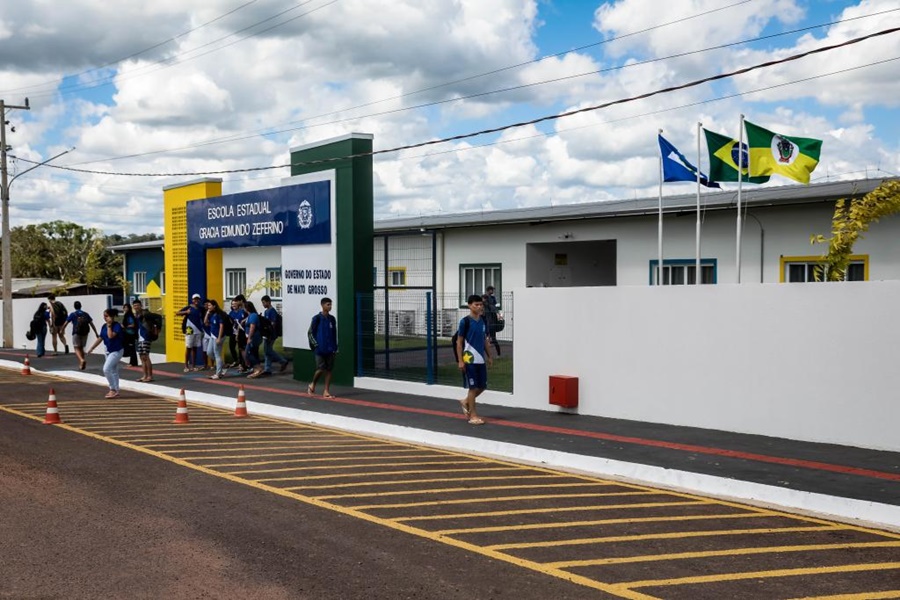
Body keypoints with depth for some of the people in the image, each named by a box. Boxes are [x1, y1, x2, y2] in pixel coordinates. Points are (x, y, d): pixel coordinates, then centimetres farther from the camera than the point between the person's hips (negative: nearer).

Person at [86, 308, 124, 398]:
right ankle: (115, 391, 21)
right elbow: (100, 338, 11)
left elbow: (111, 336, -28)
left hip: (117, 351, -8)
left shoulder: (117, 325, -15)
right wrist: (91, 348, 9)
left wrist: (109, 326, -18)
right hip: (109, 350, 8)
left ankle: (113, 389, -7)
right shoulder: (104, 326, 6)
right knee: (113, 371, 13)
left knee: (106, 369, -17)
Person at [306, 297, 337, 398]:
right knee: (321, 369, -7)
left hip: (330, 349, 5)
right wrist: (315, 344, -9)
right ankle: (312, 384, 19)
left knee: (329, 370, 2)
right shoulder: (317, 318, -5)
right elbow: (310, 333, -2)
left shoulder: (332, 319, 9)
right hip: (320, 349, -5)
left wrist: (335, 347, 11)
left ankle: (326, 391, 7)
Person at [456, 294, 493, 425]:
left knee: (482, 386, 10)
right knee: (473, 387, -2)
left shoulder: (482, 321, 9)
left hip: (481, 360, 6)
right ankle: (473, 416, 7)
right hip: (469, 360, -6)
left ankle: (465, 402, 33)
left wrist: (489, 356, 12)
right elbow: (459, 342, -8)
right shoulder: (465, 321, -9)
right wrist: (460, 361, -12)